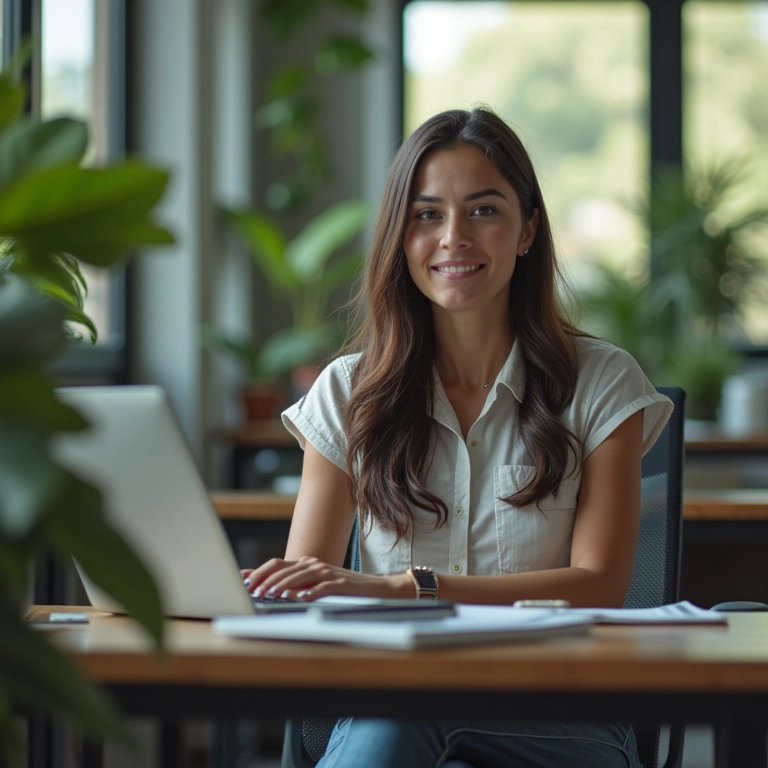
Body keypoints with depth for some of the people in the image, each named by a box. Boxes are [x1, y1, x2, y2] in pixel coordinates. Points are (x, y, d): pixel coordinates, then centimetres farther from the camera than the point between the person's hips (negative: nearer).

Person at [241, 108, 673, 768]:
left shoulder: (602, 385, 6)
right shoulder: (348, 393, 12)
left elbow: (598, 584, -6)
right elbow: (305, 583, 8)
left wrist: (403, 586, -20)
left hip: (551, 711, -1)